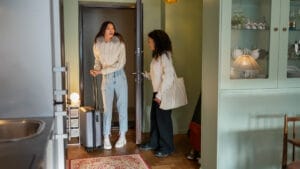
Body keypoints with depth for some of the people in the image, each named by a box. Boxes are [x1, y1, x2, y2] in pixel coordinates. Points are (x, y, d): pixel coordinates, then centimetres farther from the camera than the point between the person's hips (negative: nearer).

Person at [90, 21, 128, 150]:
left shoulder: (119, 43, -8)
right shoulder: (97, 45, -2)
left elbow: (120, 64, -15)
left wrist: (101, 71, -17)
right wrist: (96, 70, -11)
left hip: (120, 77, -1)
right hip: (106, 79, 1)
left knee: (122, 107, 5)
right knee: (107, 108, 1)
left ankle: (122, 136, 18)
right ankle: (106, 138, 11)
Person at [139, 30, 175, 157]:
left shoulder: (165, 55, -16)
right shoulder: (157, 55, 12)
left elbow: (169, 76, -23)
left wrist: (160, 94, -22)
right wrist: (145, 75, 7)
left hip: (164, 94, -9)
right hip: (157, 93, 9)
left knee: (163, 120, 1)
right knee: (154, 118, 16)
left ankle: (167, 148, 15)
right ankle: (153, 143, 31)